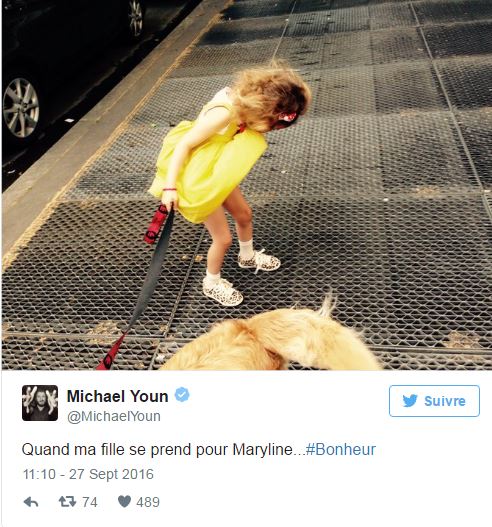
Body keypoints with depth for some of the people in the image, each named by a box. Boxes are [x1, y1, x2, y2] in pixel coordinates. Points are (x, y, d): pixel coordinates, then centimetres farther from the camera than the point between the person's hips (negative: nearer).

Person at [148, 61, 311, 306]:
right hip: (194, 176, -8)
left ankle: (247, 257, 51)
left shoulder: (240, 97, -11)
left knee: (244, 214, 22)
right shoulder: (225, 113, -34)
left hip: (217, 171, 8)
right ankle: (212, 283, 30)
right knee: (223, 238, 2)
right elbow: (183, 145, -28)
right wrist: (170, 187, -25)